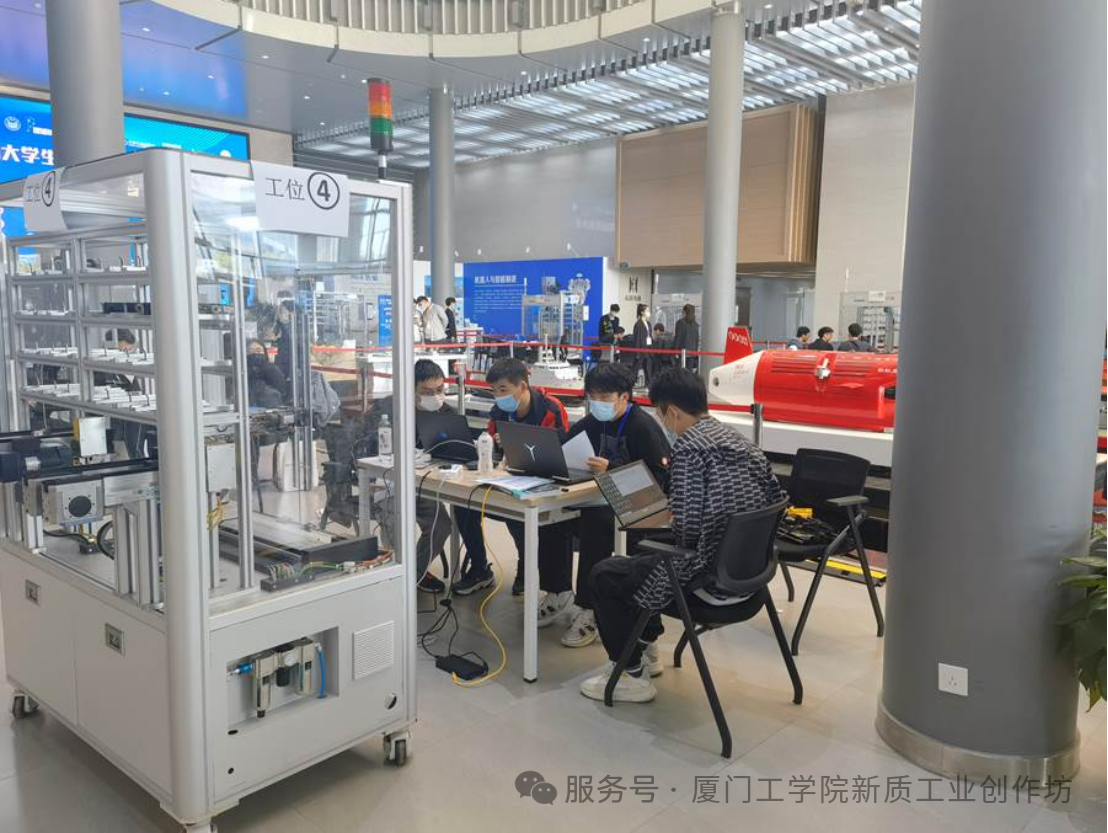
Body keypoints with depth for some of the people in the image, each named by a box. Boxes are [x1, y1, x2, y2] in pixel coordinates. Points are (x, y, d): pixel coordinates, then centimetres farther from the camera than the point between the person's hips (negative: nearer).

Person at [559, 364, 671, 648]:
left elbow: (660, 478, -19)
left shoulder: (644, 427, -11)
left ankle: (588, 609, -24)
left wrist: (611, 470, -26)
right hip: (604, 499, 7)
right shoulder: (593, 422, 13)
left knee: (594, 521, -34)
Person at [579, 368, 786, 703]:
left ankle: (632, 675, 15)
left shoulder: (688, 446, -19)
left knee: (604, 575, 6)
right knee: (644, 549, 29)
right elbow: (777, 500, 10)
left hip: (712, 578, -9)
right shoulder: (740, 440, 7)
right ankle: (645, 649, 39)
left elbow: (688, 526, -26)